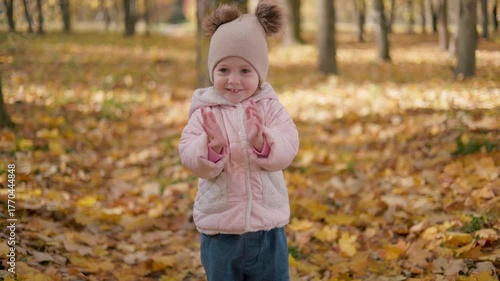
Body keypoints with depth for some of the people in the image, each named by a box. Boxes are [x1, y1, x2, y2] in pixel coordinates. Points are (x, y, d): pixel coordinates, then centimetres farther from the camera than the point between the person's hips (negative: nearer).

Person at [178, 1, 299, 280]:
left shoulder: (270, 107, -2)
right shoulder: (205, 113, -5)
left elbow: (288, 149, -15)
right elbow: (191, 158, -15)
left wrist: (261, 141, -34)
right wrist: (212, 146, -36)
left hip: (267, 227, 1)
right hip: (219, 229, -1)